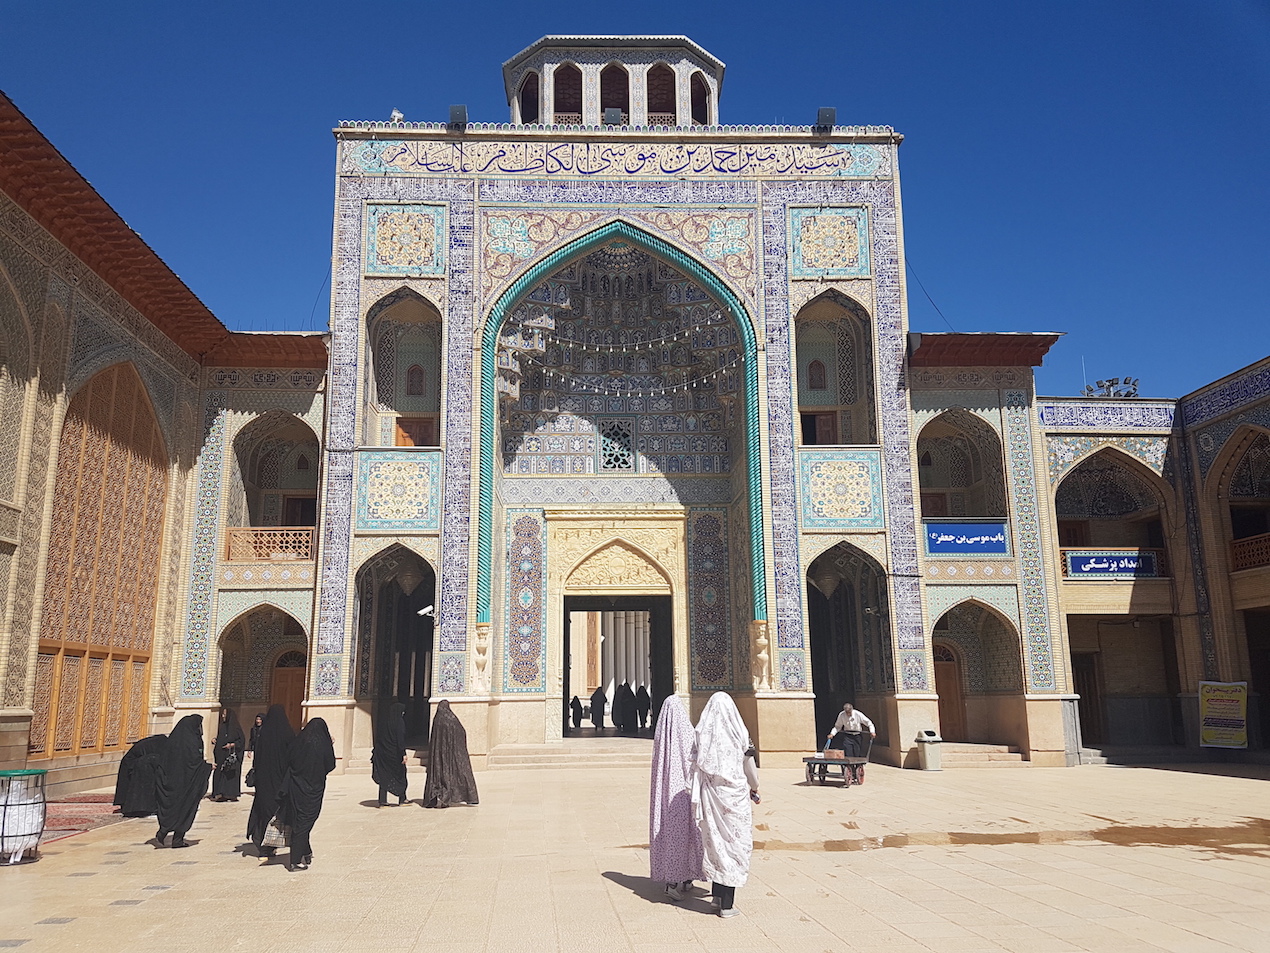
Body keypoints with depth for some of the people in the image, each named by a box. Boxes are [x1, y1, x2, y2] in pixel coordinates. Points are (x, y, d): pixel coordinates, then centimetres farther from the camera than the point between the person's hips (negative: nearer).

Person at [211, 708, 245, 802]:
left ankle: (232, 794, -3)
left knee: (231, 773, -6)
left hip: (232, 755, -6)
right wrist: (214, 741, 1)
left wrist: (232, 745, -18)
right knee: (220, 772, 0)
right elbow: (220, 739, 21)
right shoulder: (222, 727, 13)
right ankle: (220, 794, 1)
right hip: (221, 755, 6)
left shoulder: (236, 727, -5)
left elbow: (242, 740, -7)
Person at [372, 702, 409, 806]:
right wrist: (403, 754, -15)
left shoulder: (382, 720, 6)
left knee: (384, 775, 7)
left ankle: (383, 801, 3)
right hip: (394, 753, -5)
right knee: (400, 774, 10)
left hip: (381, 752, 5)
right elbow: (401, 739, -16)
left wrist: (376, 752, 15)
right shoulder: (399, 722, -11)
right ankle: (402, 799, 14)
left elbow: (377, 737, 9)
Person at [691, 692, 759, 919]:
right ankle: (727, 905, 8)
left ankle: (717, 897, 22)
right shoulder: (739, 737, -9)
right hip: (734, 798, -3)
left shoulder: (703, 737, -3)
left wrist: (698, 801, 8)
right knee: (733, 845, 5)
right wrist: (754, 789, 17)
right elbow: (751, 773, -2)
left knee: (714, 842, 15)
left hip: (710, 798, 3)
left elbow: (697, 770, 0)